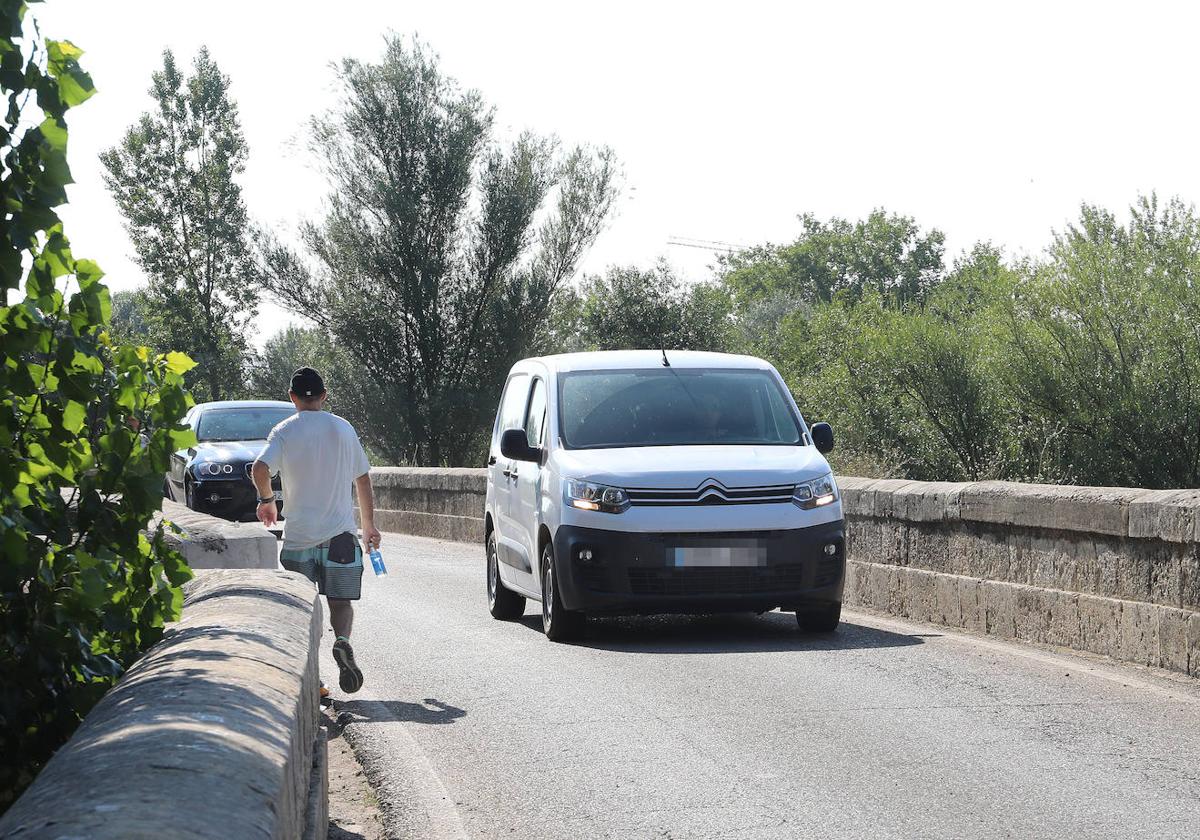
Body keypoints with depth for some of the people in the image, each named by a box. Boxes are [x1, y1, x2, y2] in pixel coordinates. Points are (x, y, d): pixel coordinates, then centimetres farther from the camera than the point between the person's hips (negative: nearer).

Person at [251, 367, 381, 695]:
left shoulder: (284, 431, -2)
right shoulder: (343, 428, 7)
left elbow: (260, 468, -19)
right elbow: (363, 480, 13)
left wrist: (267, 499, 1)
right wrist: (369, 524, 22)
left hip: (298, 535, -1)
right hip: (340, 532, 1)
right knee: (341, 600, 7)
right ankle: (342, 641, -23)